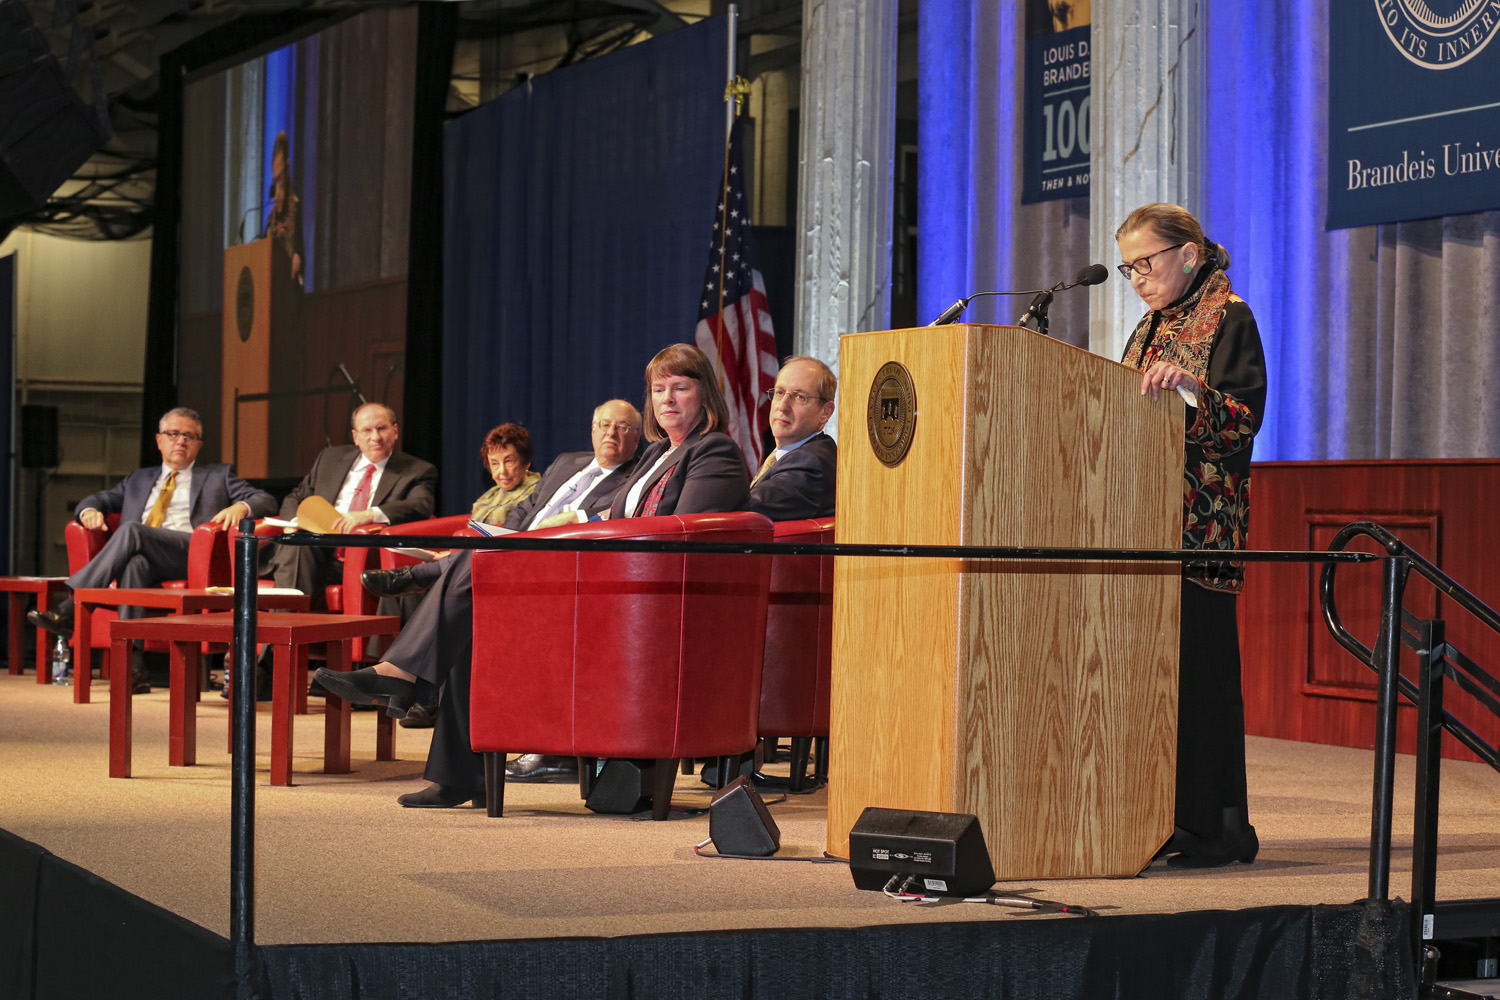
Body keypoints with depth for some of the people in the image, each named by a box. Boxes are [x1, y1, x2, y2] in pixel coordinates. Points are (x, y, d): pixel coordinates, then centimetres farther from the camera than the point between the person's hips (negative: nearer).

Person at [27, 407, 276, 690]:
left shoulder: (219, 476, 26)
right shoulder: (139, 479, 36)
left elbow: (266, 500, 14)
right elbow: (98, 499, 34)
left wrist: (241, 506, -11)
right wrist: (90, 510, 7)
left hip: (191, 553, -3)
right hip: (141, 552, 3)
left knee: (131, 530, -30)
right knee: (136, 564, -36)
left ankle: (71, 606, -35)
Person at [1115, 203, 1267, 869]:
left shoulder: (1228, 317, -4)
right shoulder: (1154, 324, 20)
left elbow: (1243, 415, -15)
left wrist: (1189, 389, -30)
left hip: (1201, 523, -8)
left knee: (1198, 666, -9)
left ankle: (1217, 826, -4)